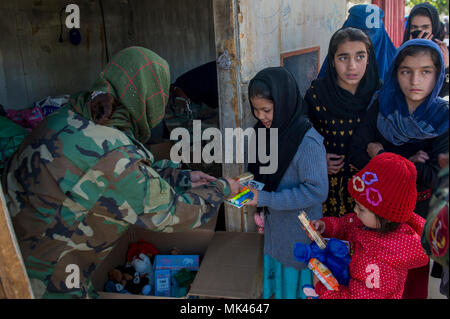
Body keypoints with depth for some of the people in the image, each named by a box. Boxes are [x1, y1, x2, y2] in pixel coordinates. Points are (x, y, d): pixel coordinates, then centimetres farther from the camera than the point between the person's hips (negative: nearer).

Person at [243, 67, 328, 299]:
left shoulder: (308, 142, -27)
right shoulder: (266, 129, -3)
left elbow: (317, 191, -26)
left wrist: (265, 199, -26)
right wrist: (249, 186, -8)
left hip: (299, 233, -6)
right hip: (274, 225, 7)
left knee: (295, 284, 15)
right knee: (276, 276, 24)